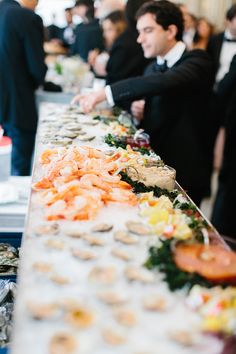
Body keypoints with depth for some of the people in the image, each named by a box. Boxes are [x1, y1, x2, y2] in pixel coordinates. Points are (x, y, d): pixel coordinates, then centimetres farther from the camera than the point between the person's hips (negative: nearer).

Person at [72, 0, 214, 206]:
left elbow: (164, 82, -33)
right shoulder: (152, 69, 11)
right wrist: (140, 111, -2)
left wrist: (105, 93, -36)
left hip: (185, 174, -6)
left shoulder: (197, 61, -12)